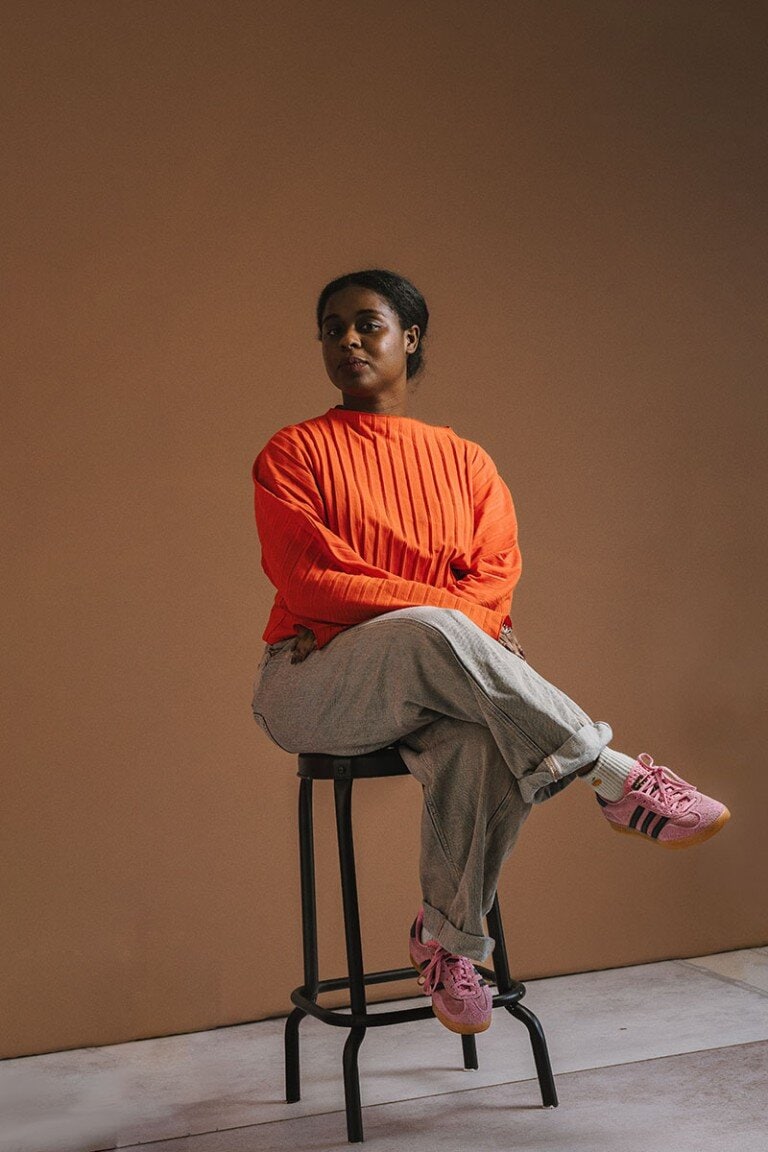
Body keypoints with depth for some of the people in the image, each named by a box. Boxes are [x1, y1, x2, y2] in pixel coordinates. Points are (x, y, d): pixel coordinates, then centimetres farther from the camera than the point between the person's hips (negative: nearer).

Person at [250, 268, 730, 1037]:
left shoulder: (464, 461, 15)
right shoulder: (293, 453, 5)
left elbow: (497, 570, 3)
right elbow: (308, 578, -8)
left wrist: (451, 624, -18)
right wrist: (442, 610, -18)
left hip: (430, 686, 3)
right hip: (312, 690, -2)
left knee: (482, 741, -34)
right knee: (434, 632, -36)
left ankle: (447, 940, -16)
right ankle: (616, 778, -30)